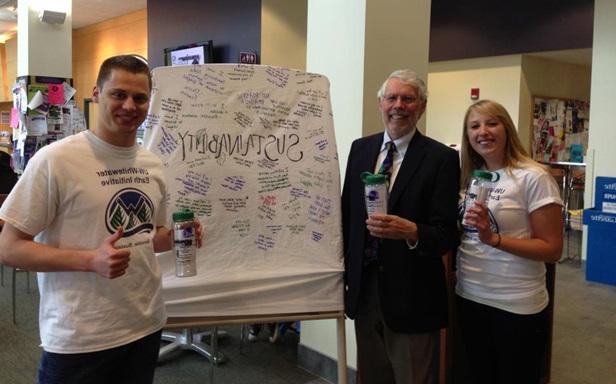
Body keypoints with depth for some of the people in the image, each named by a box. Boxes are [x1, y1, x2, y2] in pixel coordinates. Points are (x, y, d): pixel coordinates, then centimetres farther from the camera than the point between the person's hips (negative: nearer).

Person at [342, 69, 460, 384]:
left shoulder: (441, 158, -10)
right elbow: (347, 214, 9)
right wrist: (344, 276, 9)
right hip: (363, 289, 5)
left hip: (411, 297, -4)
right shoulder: (360, 148, 5)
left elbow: (447, 235, -13)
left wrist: (411, 232, -34)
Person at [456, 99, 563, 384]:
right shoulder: (471, 177, 5)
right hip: (469, 297, 6)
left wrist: (494, 238, -25)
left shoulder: (533, 177, -14)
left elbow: (552, 249, -15)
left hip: (517, 306, -5)